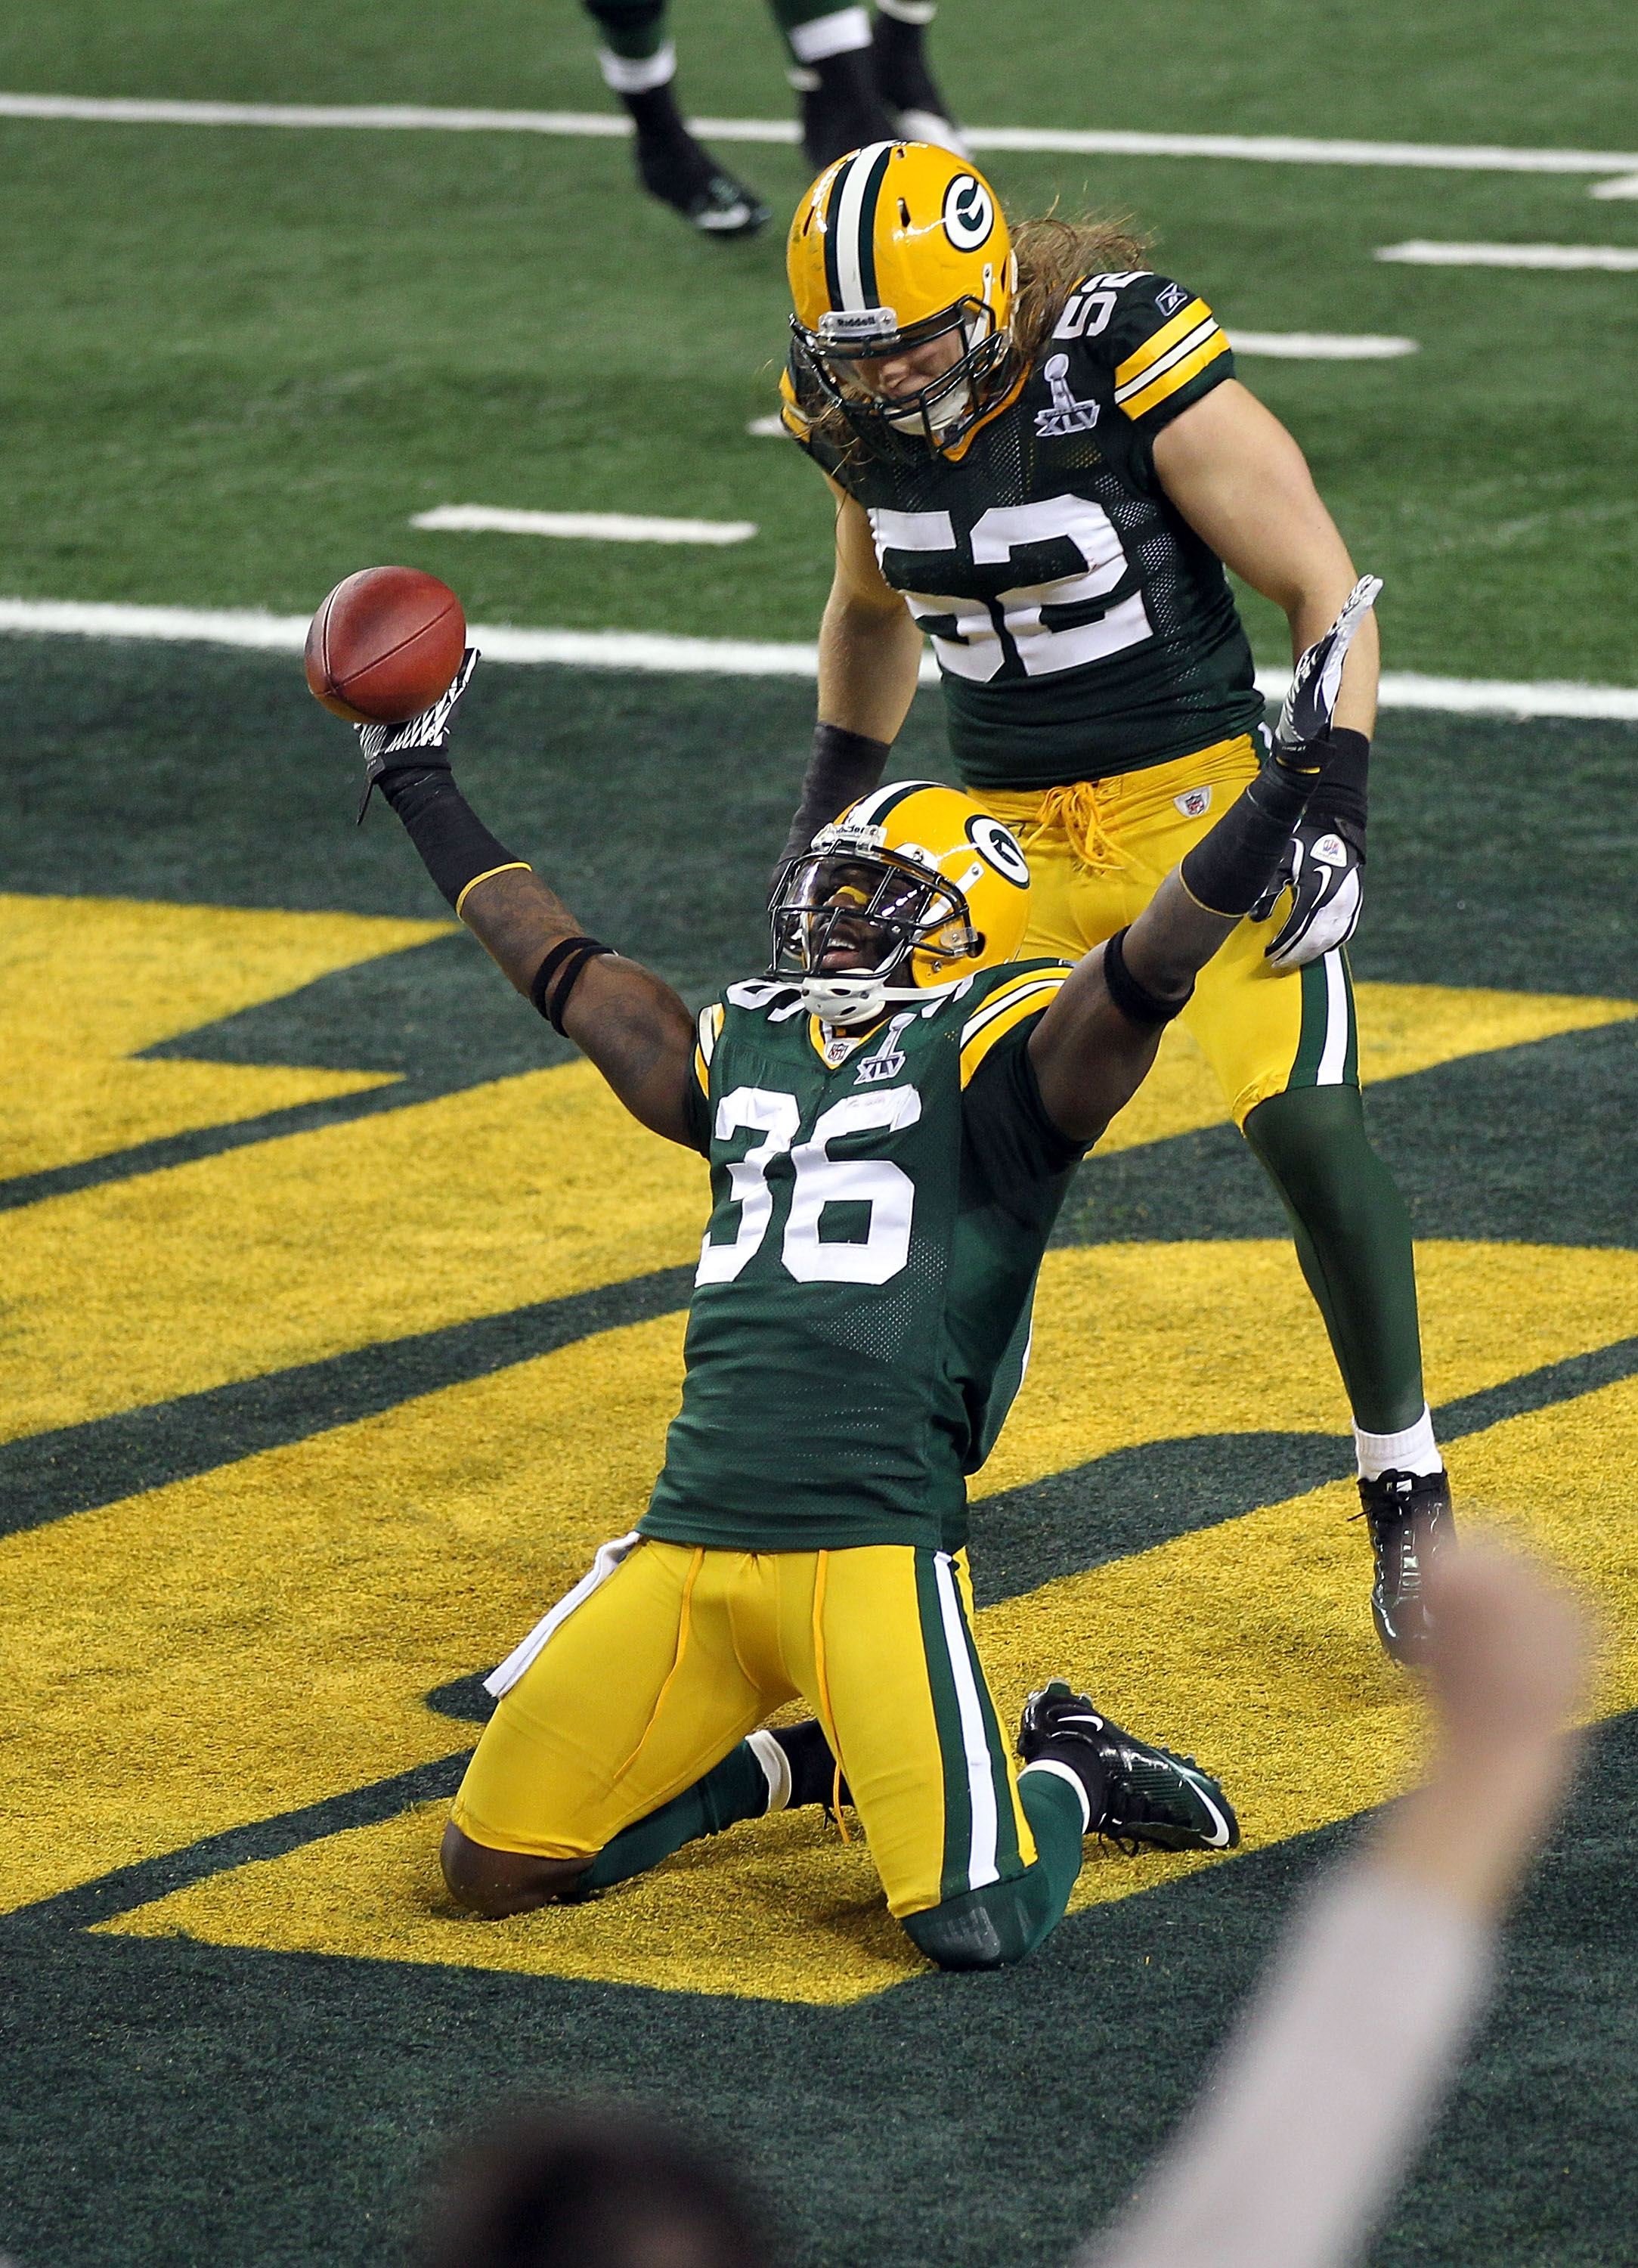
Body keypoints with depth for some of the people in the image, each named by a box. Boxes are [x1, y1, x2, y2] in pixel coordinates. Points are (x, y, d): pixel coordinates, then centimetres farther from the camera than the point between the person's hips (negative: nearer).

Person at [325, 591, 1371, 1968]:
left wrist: (1282, 796, -29)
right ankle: (805, 1763, 25)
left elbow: (1147, 974, -16)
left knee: (976, 1926, -20)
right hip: (689, 1540, 7)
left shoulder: (991, 1055, 0)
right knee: (494, 1871, 5)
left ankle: (1067, 1770, 17)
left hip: (872, 1546, -7)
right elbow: (566, 972, 32)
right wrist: (421, 789, 40)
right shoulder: (746, 1054, 20)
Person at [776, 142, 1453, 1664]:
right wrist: (831, 807, 13)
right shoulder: (854, 417, -6)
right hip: (1004, 826, 5)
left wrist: (1334, 807, -20)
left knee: (1305, 1126, -17)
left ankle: (1405, 1494, -1)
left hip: (1203, 801, -5)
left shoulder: (1136, 369, -23)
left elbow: (1324, 588, -13)